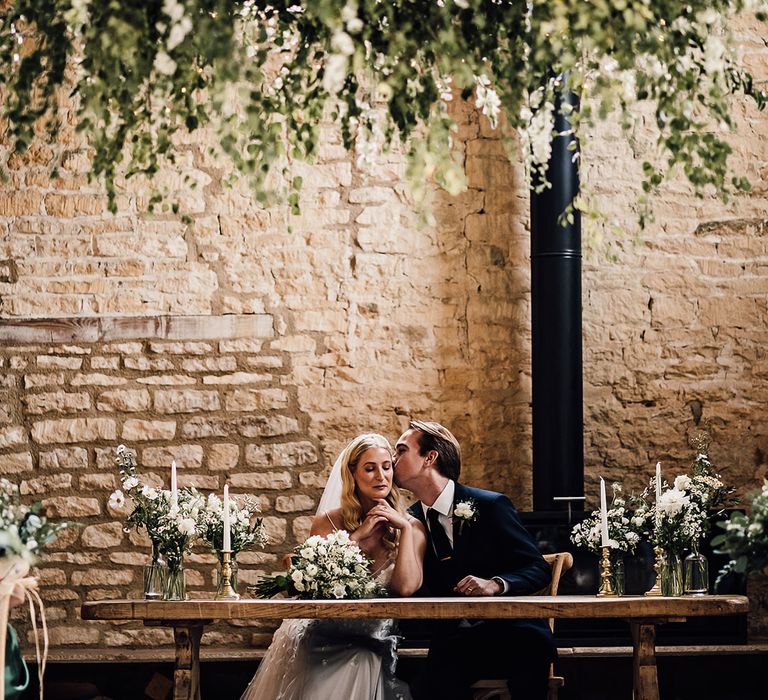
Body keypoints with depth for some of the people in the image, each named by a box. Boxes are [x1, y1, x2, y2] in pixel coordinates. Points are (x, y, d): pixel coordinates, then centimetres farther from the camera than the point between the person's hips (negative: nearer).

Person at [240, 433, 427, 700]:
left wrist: (405, 528, -10)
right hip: (324, 639, 1)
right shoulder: (329, 522, 4)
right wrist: (359, 534, -10)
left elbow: (406, 587, -13)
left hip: (371, 648, 0)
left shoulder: (410, 526, 2)